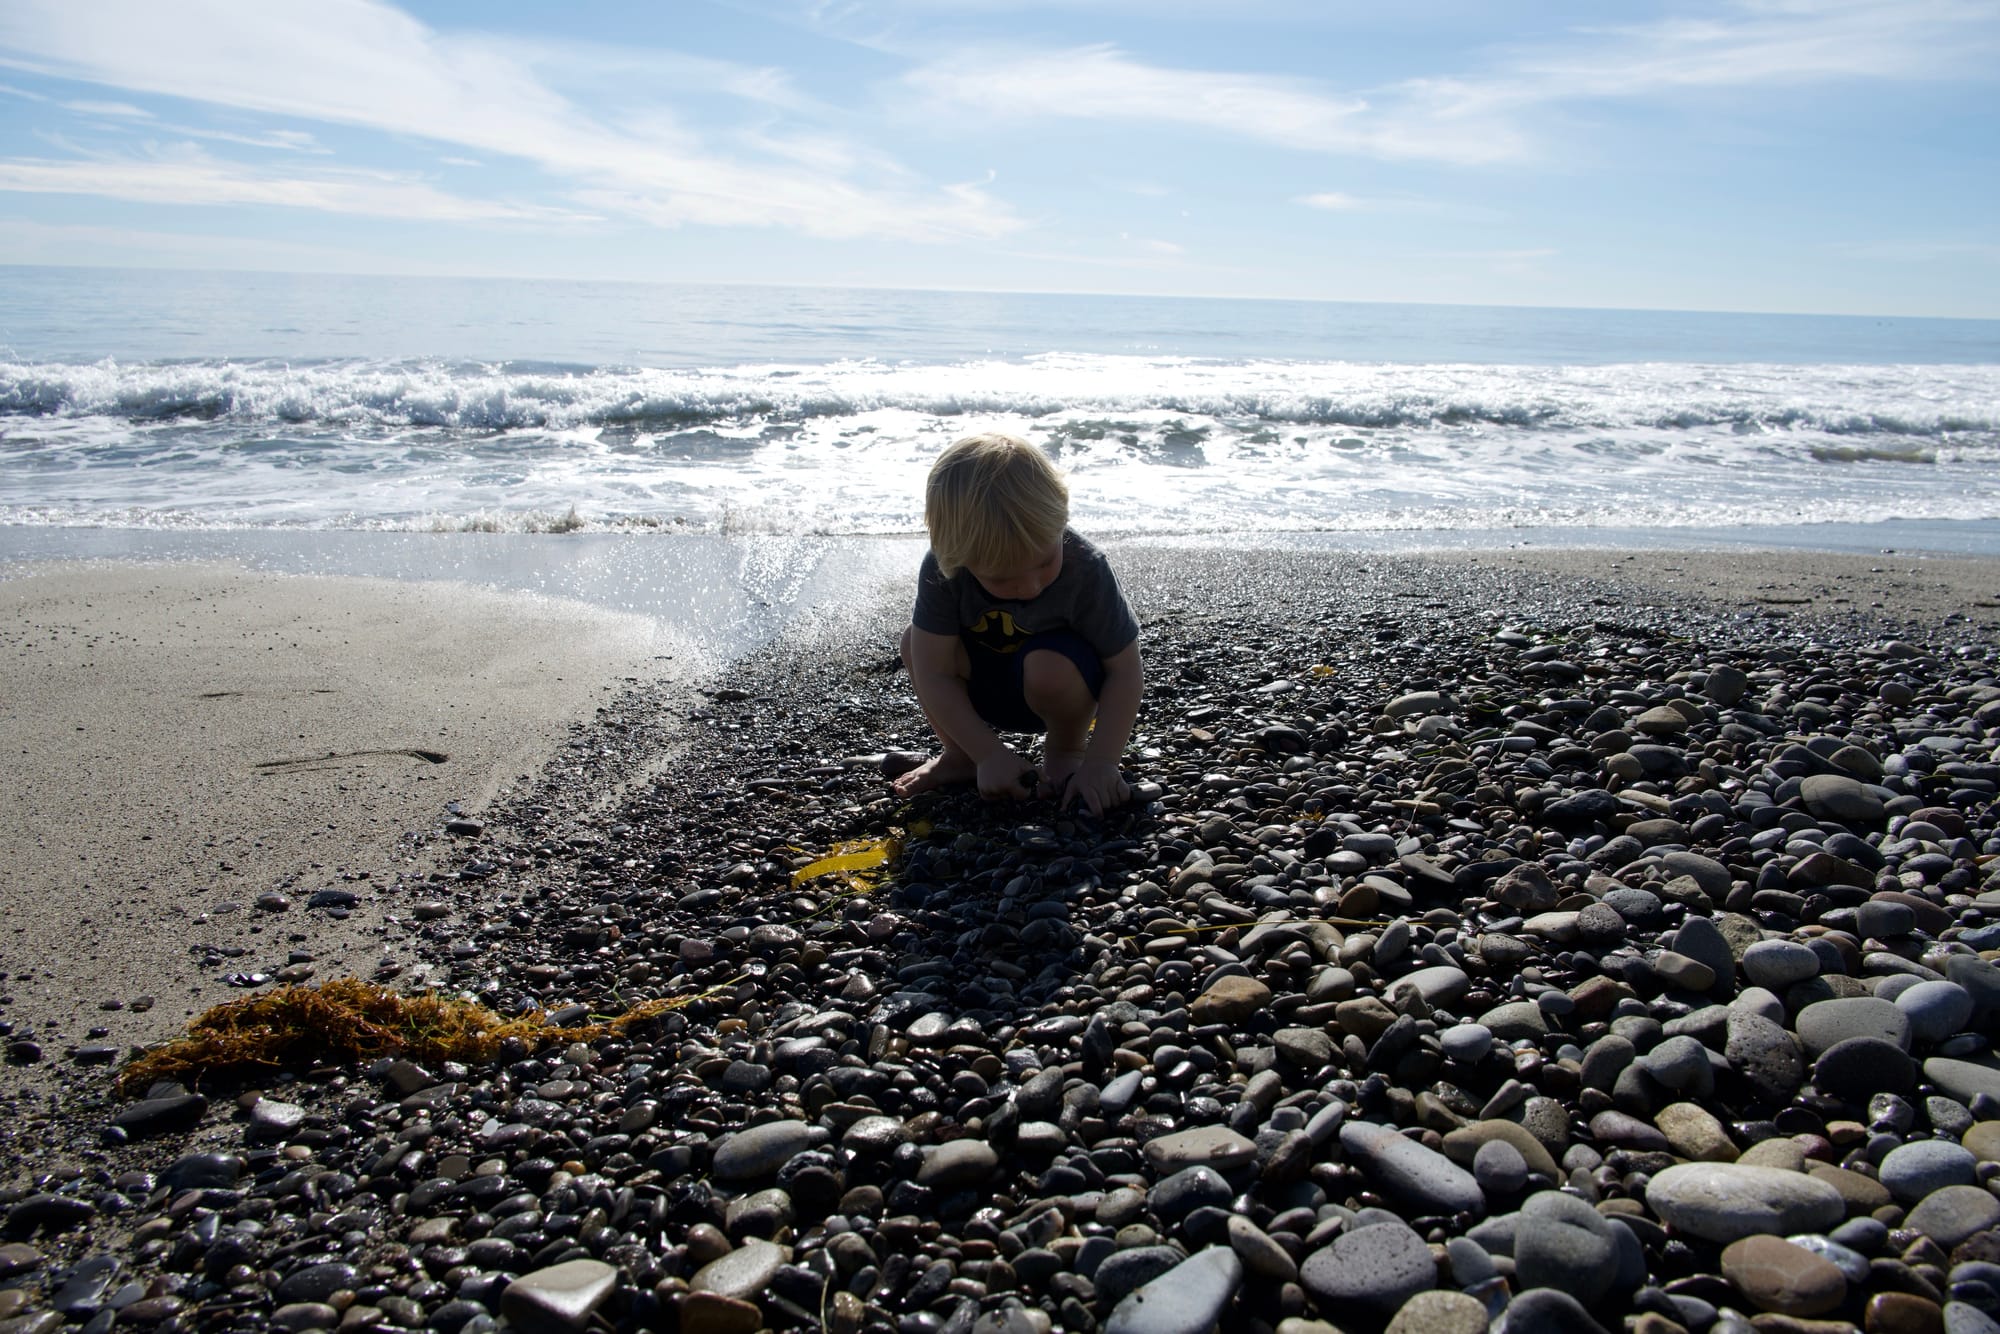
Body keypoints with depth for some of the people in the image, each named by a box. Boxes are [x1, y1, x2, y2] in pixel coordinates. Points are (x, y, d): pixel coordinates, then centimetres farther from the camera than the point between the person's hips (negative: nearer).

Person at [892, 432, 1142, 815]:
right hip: (986, 690, 3)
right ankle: (959, 755, -1)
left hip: (1057, 687, -2)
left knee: (1049, 666, -36)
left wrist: (1100, 762, -33)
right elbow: (934, 674, -26)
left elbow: (1125, 671, -25)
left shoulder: (1084, 570, -32)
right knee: (916, 642, -23)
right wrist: (988, 754, -32)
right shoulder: (942, 570, -28)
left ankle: (1067, 750, -3)